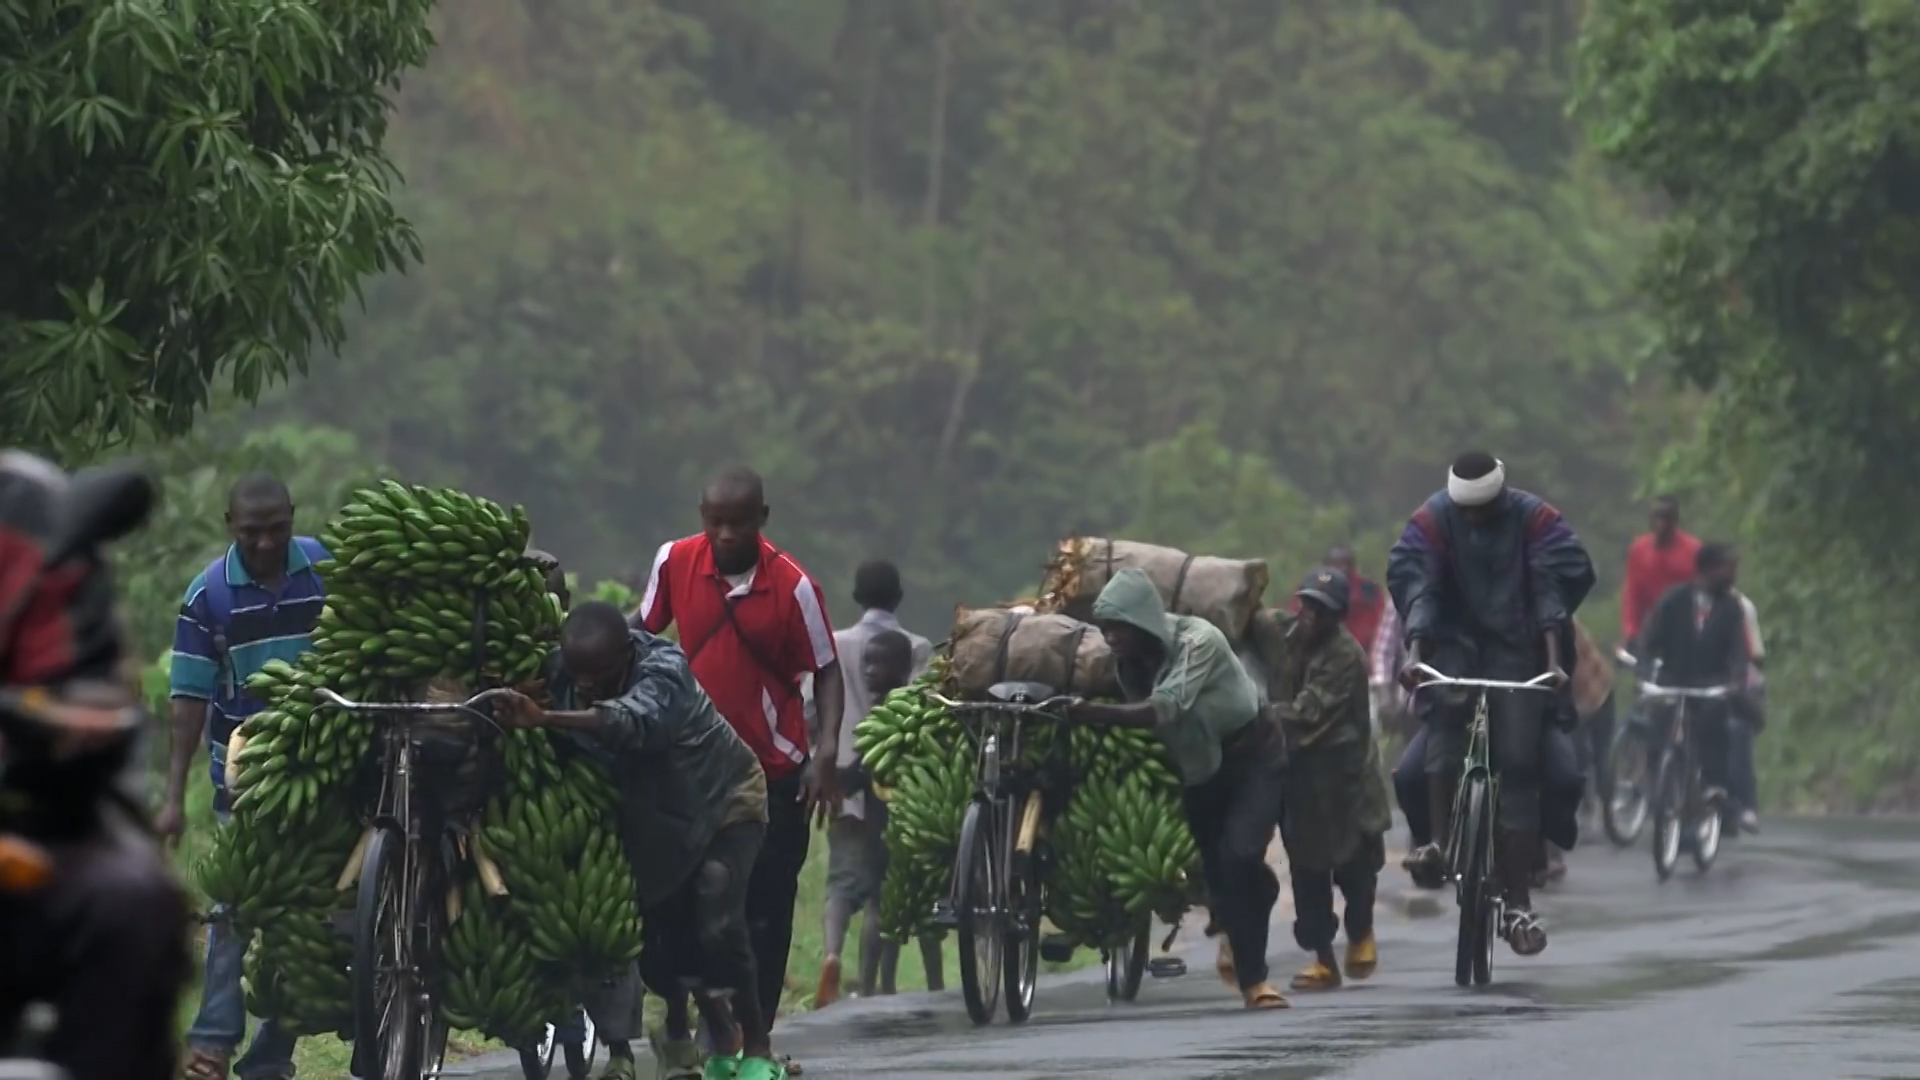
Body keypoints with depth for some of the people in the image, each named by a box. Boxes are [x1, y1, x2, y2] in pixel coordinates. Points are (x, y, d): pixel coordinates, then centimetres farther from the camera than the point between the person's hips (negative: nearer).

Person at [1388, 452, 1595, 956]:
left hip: (1517, 650, 0)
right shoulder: (1433, 519, -7)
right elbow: (1412, 580, -16)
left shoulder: (1536, 518, -8)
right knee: (1445, 713, -33)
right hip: (1456, 643, 0)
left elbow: (1556, 586, -15)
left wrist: (1554, 659, -26)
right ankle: (1437, 843, -30)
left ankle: (1519, 902, -4)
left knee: (1519, 766, -7)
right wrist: (1415, 649, -31)